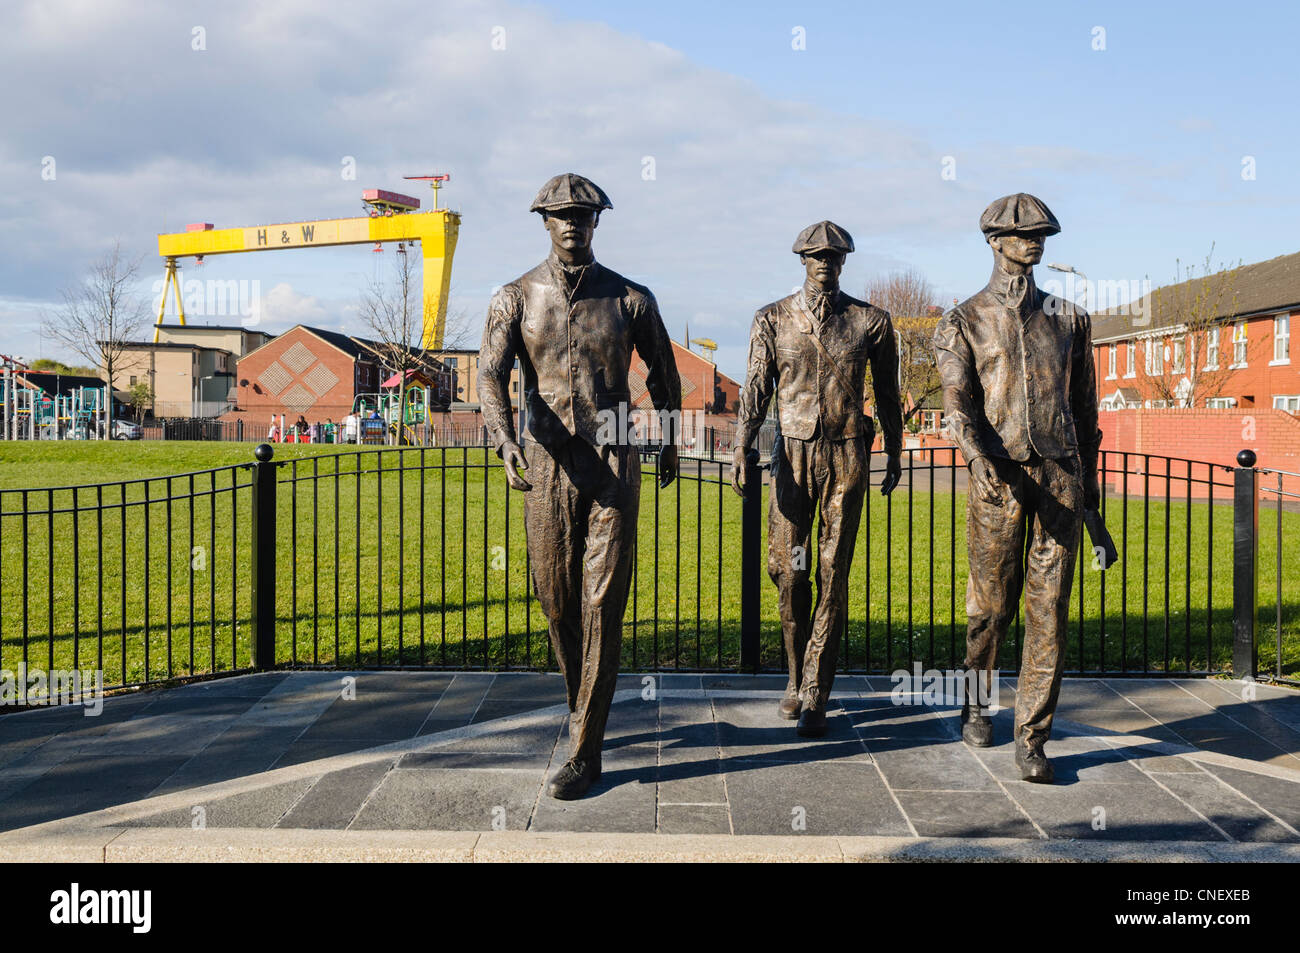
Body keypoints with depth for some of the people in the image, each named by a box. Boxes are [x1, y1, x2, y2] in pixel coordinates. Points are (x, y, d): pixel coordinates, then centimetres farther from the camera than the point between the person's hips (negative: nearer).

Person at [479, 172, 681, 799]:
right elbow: (491, 377, -12)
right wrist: (505, 442, -30)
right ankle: (582, 704, 38)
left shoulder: (630, 299, 2)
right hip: (547, 466, 2)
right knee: (557, 600, 11)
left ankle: (584, 752, -1)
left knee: (603, 607, -6)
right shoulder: (515, 299, 2)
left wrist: (669, 442, 27)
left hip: (614, 466, -1)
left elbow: (663, 372, 17)